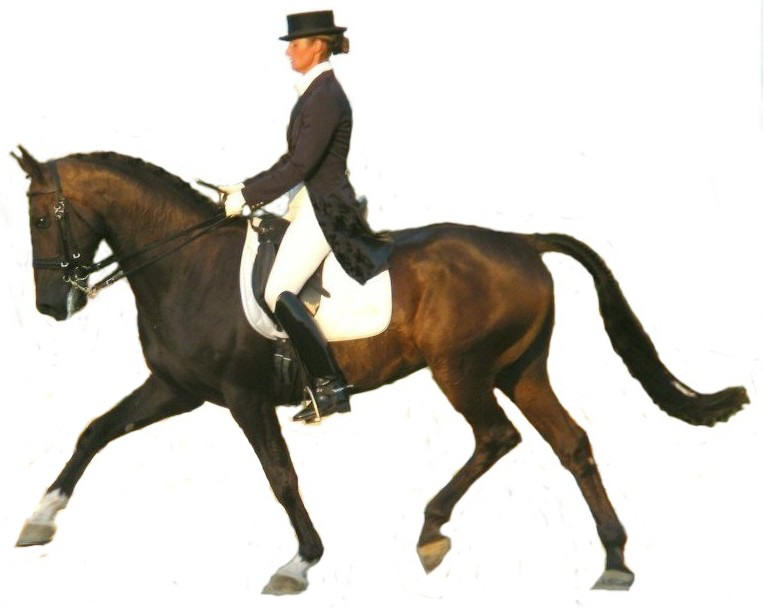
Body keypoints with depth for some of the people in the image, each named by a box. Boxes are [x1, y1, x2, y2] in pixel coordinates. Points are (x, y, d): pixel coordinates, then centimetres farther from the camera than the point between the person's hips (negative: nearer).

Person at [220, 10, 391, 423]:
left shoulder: (326, 98, -17)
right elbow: (292, 160, 18)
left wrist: (248, 197, -17)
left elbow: (300, 166, -22)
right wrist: (246, 189, 12)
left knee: (278, 293, -18)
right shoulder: (314, 92, 14)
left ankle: (330, 387, -17)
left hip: (324, 209, -11)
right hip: (310, 204, 11)